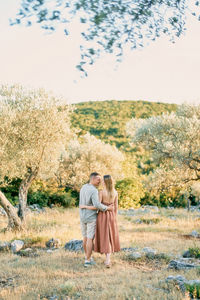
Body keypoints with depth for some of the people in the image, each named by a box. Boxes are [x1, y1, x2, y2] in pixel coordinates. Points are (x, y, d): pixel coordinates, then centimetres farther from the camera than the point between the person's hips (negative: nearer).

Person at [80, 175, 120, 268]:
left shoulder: (101, 192, -15)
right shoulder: (115, 192, -1)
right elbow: (116, 207, 4)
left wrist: (85, 206, -7)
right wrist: (114, 219, 14)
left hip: (102, 216, -3)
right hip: (111, 217, 4)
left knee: (104, 238, 7)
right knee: (110, 238, 14)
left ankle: (108, 260, 8)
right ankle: (108, 260, 9)